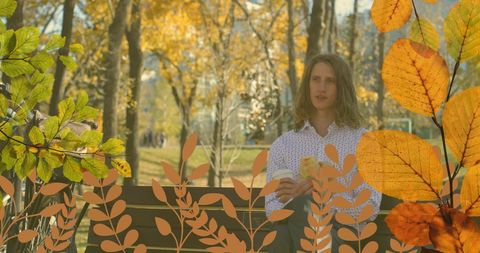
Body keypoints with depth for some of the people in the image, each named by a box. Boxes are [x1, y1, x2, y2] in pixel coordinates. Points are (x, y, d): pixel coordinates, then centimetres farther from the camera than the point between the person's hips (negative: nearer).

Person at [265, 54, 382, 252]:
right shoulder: (283, 144, 15)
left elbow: (369, 208, -3)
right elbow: (271, 209, 7)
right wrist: (291, 199, -17)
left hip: (343, 237, -2)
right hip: (291, 230, 2)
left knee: (297, 207, -36)